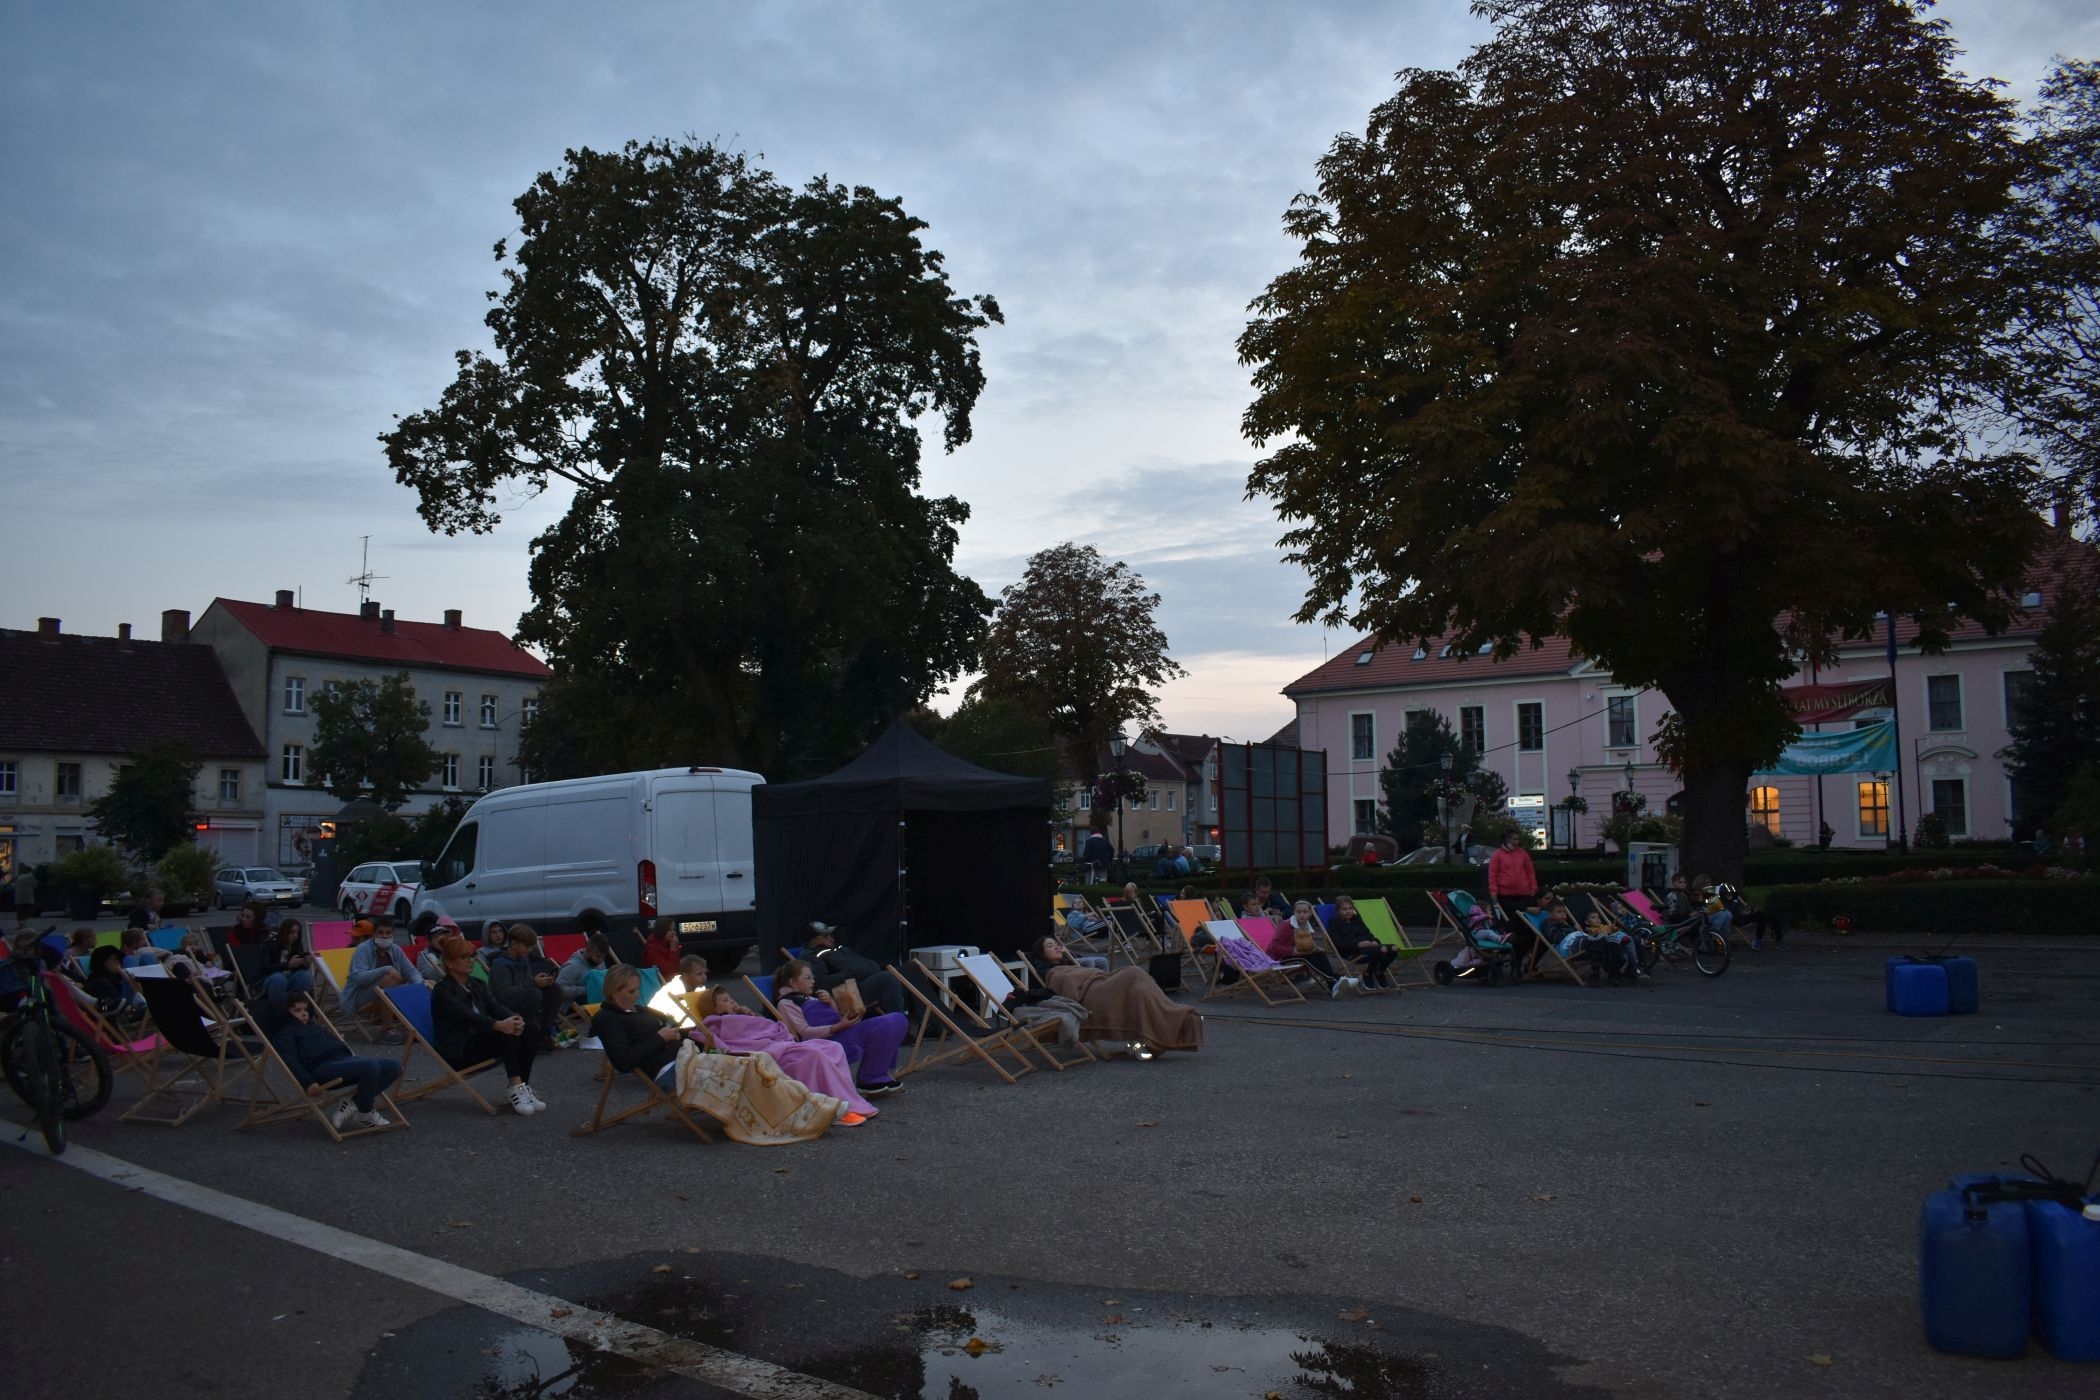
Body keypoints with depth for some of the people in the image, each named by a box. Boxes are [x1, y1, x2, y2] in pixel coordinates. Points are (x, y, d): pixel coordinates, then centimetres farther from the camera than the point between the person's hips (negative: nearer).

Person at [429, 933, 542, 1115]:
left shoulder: (478, 985, 13)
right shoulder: (443, 990, -10)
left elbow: (495, 1007, -2)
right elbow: (467, 1016, -26)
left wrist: (513, 1018, -26)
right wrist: (499, 1025, -42)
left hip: (478, 1041, 7)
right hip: (457, 1052, -7)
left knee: (529, 1038, -17)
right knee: (508, 1034, -30)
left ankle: (523, 1089, -11)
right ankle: (517, 1088, -29)